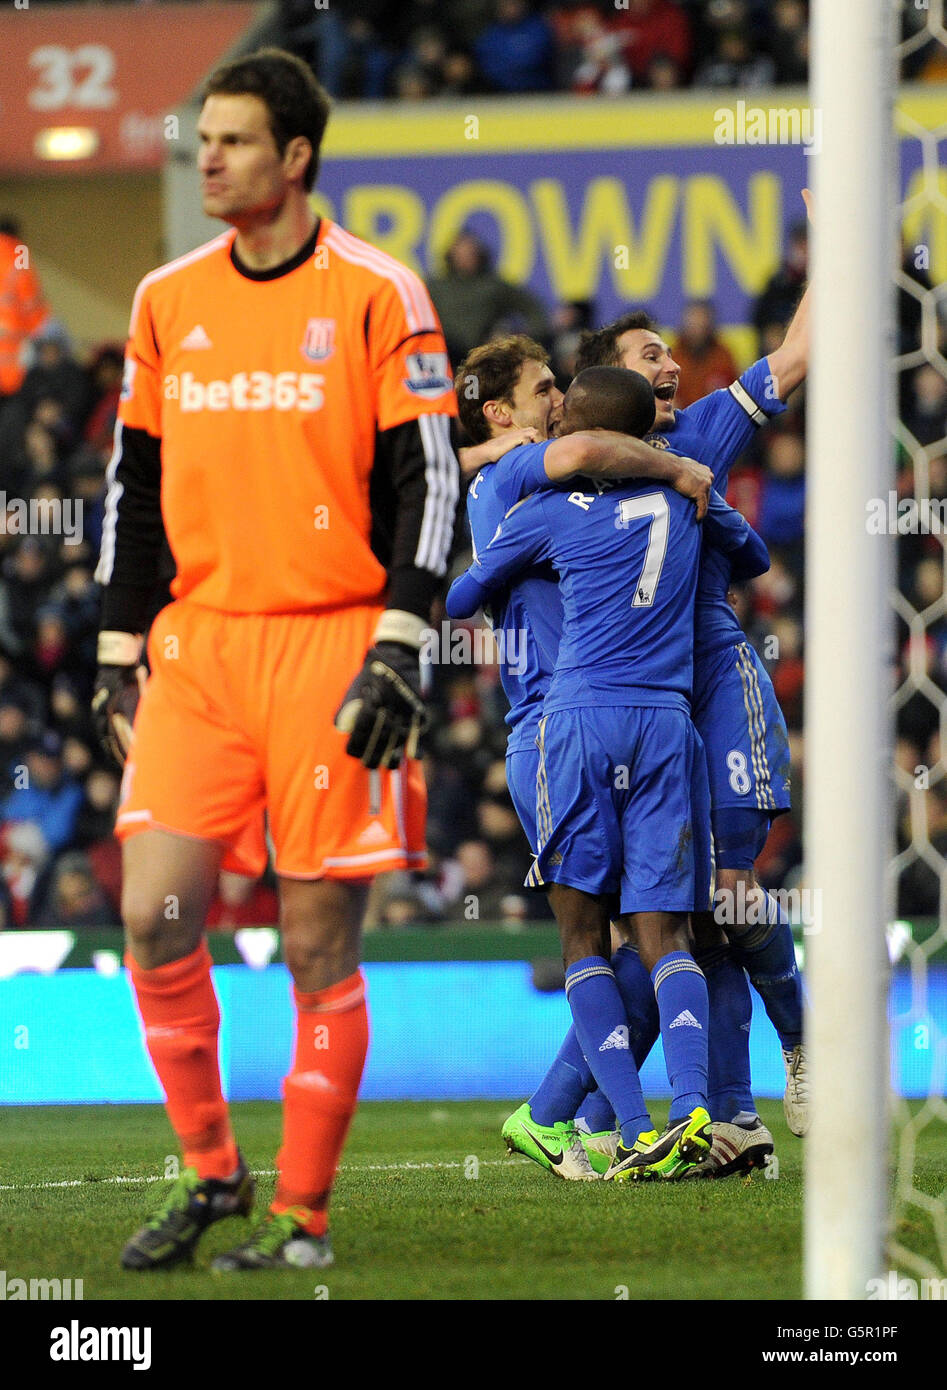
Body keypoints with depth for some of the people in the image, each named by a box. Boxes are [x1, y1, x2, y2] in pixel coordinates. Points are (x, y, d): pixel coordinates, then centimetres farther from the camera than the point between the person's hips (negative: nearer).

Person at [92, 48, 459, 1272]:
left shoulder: (375, 295, -3)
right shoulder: (168, 301, 10)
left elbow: (428, 481, -4)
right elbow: (135, 481, 16)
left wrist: (398, 649, -11)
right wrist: (117, 647, 12)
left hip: (331, 649, -4)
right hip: (199, 644, 4)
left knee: (318, 941, -2)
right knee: (155, 914, -6)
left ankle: (302, 1217, 7)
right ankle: (209, 1174, 11)